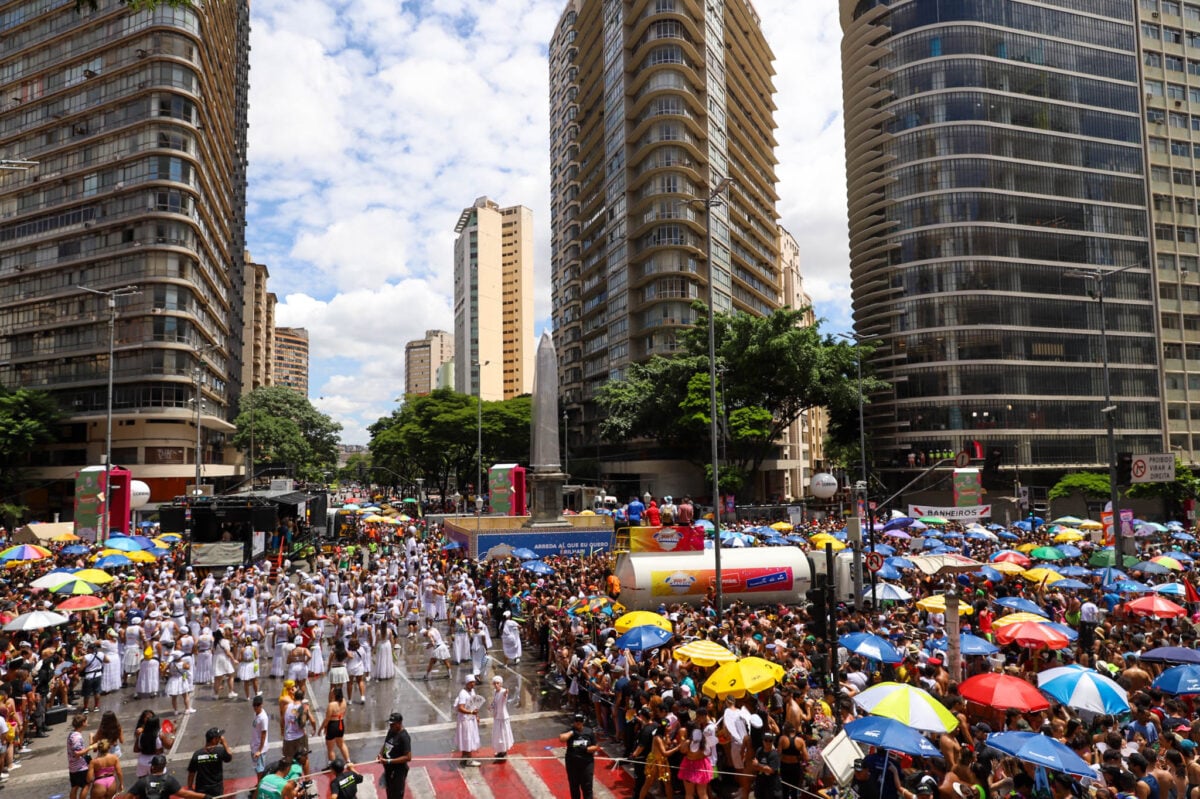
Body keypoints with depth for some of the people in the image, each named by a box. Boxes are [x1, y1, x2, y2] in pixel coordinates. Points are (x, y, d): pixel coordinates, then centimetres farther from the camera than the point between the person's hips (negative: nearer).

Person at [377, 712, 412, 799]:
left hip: (398, 771, -8)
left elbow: (408, 757, -26)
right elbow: (385, 745, 18)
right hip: (388, 769, 8)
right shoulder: (391, 731, 2)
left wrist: (389, 761, -27)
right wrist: (380, 754, -4)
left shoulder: (404, 737, -24)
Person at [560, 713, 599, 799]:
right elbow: (561, 738, -22)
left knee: (587, 787, 1)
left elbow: (595, 747, 0)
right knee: (574, 787, 13)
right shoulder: (569, 732, -2)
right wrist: (572, 732, -20)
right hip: (572, 764, 1)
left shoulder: (589, 732, 0)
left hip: (587, 763, -1)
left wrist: (585, 749, -14)